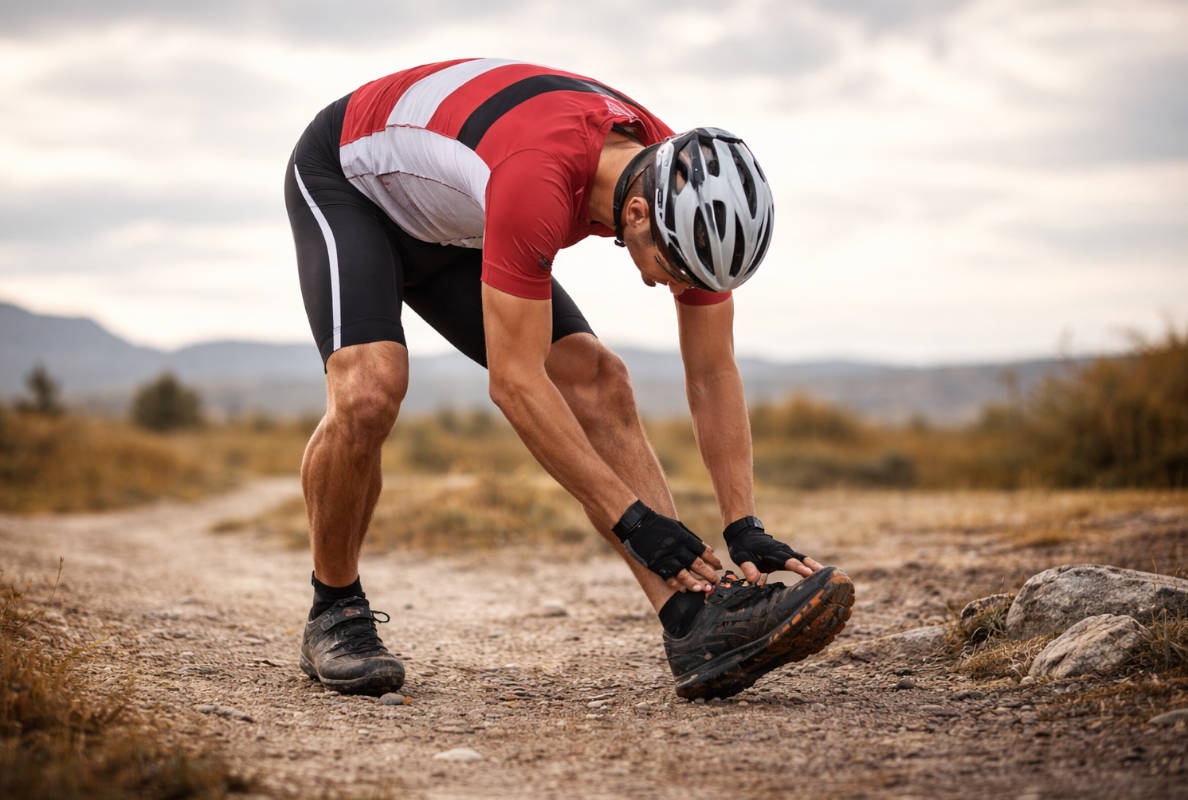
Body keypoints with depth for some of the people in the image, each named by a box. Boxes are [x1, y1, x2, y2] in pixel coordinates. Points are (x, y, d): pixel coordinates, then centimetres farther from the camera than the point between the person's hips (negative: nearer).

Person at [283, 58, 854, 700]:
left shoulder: (688, 186, -20)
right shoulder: (538, 180, -43)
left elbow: (713, 375, -11)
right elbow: (515, 383, -38)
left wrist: (745, 528, -17)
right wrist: (633, 518, -33)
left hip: (453, 229, 6)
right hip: (345, 181, -6)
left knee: (597, 381, -12)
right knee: (369, 393, -30)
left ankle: (696, 623, -19)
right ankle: (335, 613, -6)